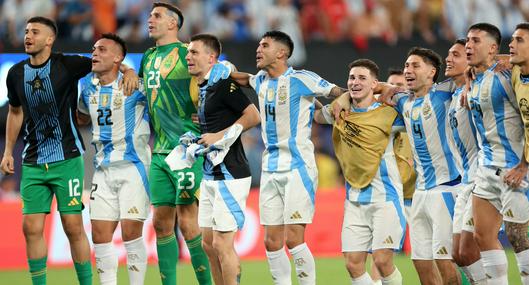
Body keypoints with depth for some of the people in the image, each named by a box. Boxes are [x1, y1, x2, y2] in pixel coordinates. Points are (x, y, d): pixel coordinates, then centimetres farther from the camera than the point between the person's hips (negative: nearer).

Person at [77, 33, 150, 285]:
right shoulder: (89, 87, 10)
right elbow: (82, 118, 28)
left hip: (133, 167, -6)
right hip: (103, 169, 6)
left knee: (131, 234, -9)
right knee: (100, 236, 3)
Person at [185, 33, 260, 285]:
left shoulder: (223, 84, -13)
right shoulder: (202, 89, 14)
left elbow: (253, 116, -18)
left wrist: (219, 136, -18)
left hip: (229, 176, -10)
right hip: (210, 176, 10)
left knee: (222, 244, -9)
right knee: (208, 243, 11)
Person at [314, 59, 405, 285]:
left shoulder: (388, 114, -8)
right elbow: (315, 115, 24)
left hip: (385, 196, -5)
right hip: (354, 199, 5)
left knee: (382, 260, -14)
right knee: (353, 263, -2)